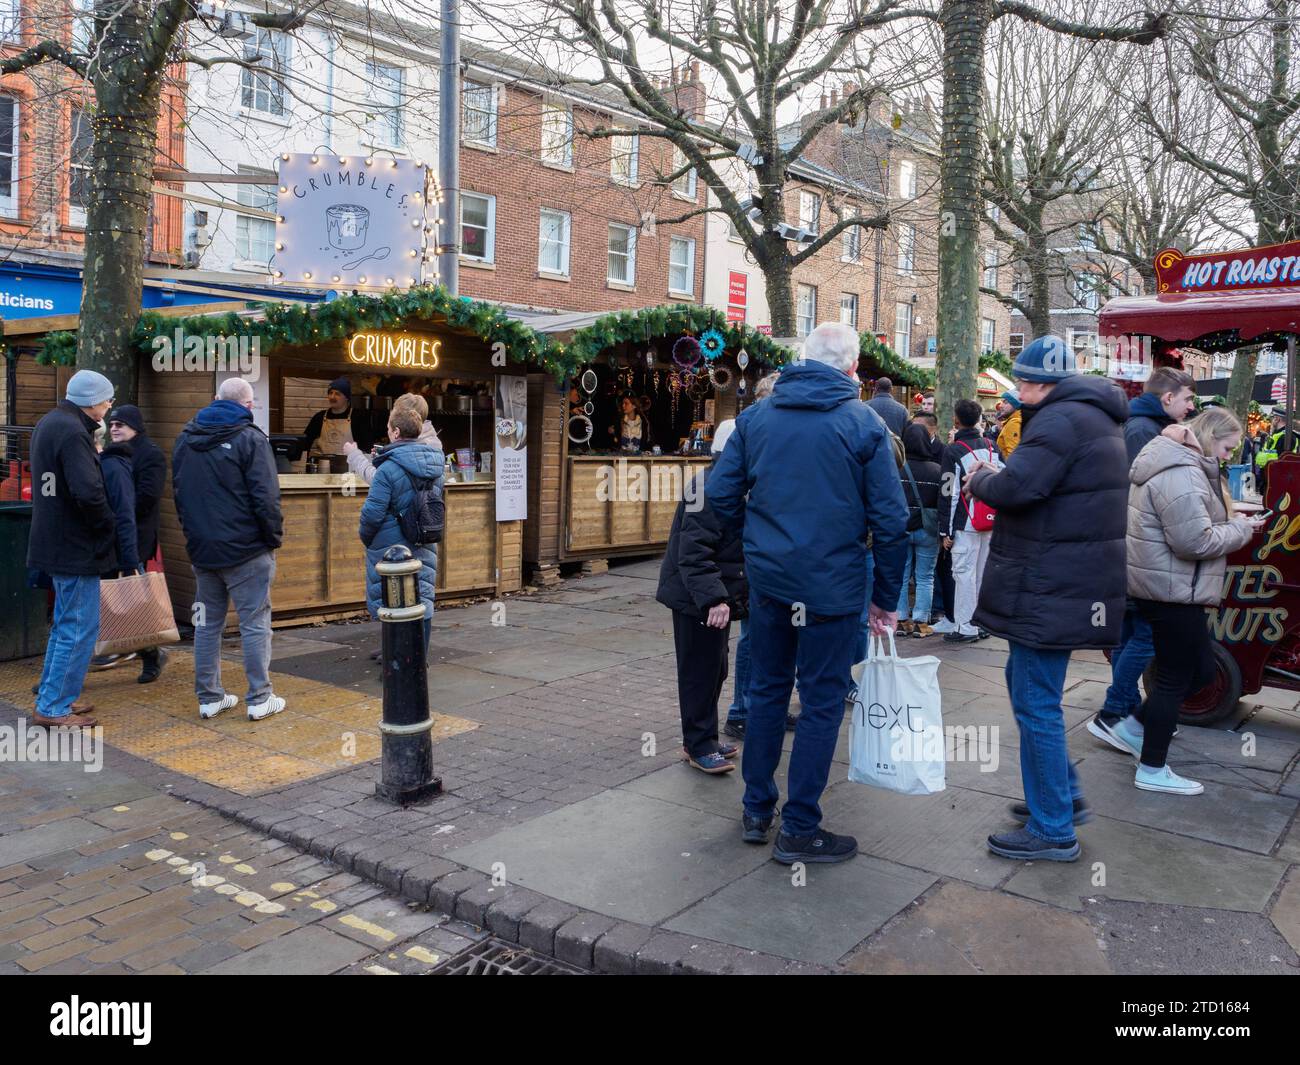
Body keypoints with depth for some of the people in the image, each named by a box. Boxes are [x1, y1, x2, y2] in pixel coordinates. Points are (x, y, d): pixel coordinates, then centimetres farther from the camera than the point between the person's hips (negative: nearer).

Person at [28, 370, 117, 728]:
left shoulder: (48, 423, 12)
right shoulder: (72, 432, -21)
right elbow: (89, 492, -28)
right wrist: (108, 525, -13)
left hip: (55, 542, 10)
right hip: (76, 546, -10)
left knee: (65, 623, 19)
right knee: (79, 627, -2)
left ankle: (52, 696, 27)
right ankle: (53, 708, 5)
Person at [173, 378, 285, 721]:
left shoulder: (185, 438, 11)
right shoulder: (250, 439, -11)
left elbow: (178, 492, 18)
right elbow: (265, 497, -16)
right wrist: (275, 537, -4)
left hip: (201, 549, 6)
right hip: (246, 550, -6)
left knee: (207, 623, 13)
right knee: (255, 623, 2)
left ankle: (209, 697, 18)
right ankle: (260, 699, 6)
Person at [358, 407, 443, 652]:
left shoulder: (388, 469, -17)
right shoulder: (435, 464, 4)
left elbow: (373, 512, -15)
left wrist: (365, 536, 1)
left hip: (391, 548, -6)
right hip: (424, 546, 6)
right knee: (422, 599, 9)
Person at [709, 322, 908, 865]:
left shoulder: (755, 416, 2)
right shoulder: (863, 424, -7)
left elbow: (721, 494, 1)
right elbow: (891, 520, -8)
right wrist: (886, 597, 1)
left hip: (767, 580, 4)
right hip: (832, 585, -4)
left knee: (766, 690, 17)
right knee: (822, 701, 6)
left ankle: (756, 811, 27)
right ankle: (799, 830, 14)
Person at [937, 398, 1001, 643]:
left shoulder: (953, 451, -9)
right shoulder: (991, 447, 10)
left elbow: (949, 494, -10)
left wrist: (945, 530, -6)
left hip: (966, 524, -6)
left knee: (965, 574, -2)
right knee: (984, 574, 13)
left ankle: (966, 628, -2)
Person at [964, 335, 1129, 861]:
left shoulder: (1061, 419, -17)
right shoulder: (1097, 418, 18)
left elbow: (1015, 488, -27)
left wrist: (979, 479, -6)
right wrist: (996, 477, 6)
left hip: (1050, 587, -11)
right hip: (1073, 578, 11)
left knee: (1036, 704, -3)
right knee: (1024, 679, 23)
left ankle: (1053, 831, 6)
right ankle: (1063, 794, 33)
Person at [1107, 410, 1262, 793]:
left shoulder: (1175, 463, 14)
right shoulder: (1181, 474, -21)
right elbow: (1195, 541, -25)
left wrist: (1233, 524, 10)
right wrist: (1241, 529, -10)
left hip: (1164, 586, 11)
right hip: (1172, 589, -11)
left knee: (1200, 669, 18)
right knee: (1175, 678, 1)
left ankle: (1131, 728, 25)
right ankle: (1152, 771, 13)